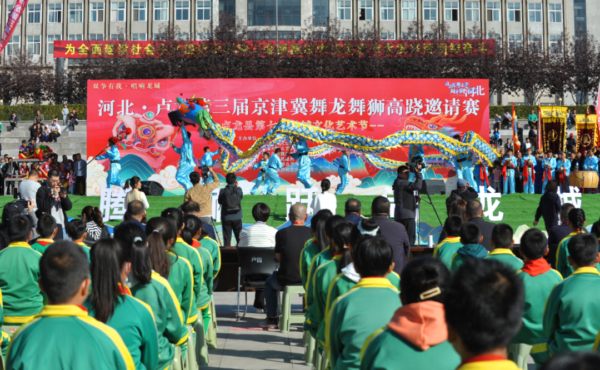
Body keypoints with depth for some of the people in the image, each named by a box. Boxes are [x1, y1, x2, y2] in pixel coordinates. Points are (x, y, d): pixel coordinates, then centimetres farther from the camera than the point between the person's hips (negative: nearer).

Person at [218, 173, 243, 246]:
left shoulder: (222, 191, -8)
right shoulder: (239, 190, -6)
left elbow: (220, 202, 6)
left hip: (226, 218, -1)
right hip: (237, 218, 1)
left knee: (226, 239, 3)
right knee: (239, 238, 12)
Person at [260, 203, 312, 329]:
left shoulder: (281, 233, -8)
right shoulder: (312, 233, -6)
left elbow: (279, 258, 3)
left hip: (286, 279, -1)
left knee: (269, 282, 32)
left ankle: (272, 319, 33)